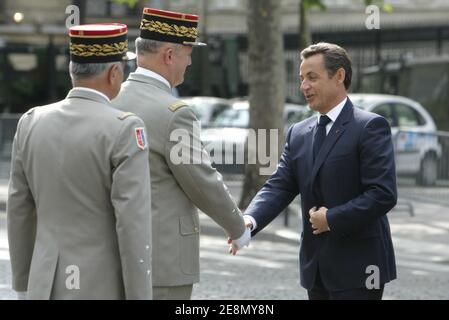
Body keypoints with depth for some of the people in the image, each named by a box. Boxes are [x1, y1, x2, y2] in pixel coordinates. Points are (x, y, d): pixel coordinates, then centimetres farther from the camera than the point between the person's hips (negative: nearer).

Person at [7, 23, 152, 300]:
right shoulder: (124, 129, -15)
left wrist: (24, 286, 19)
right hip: (105, 291, -5)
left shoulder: (32, 123, 3)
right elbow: (133, 226, -18)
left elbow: (19, 212, 10)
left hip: (48, 286, 6)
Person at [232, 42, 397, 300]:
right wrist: (250, 220, -15)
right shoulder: (299, 134, 13)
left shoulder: (370, 127, -9)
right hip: (317, 268, 7)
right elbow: (279, 187, 4)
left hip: (357, 269, -7)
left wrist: (331, 218, -15)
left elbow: (383, 194, -16)